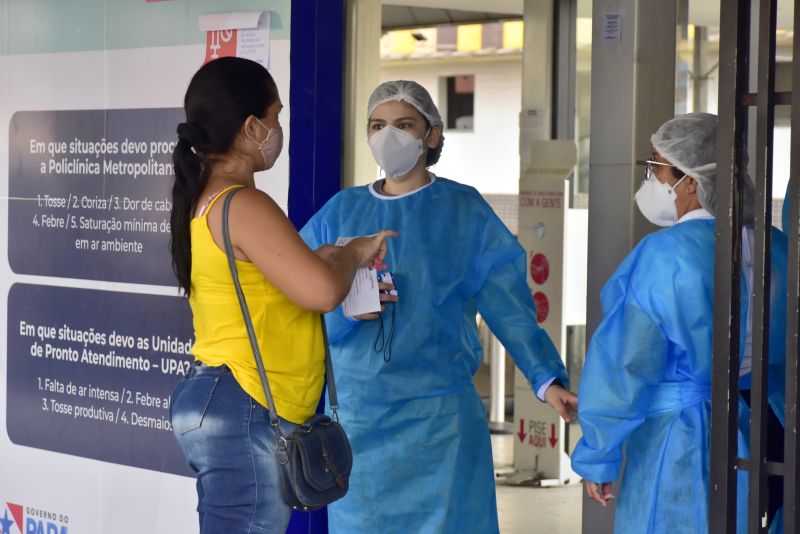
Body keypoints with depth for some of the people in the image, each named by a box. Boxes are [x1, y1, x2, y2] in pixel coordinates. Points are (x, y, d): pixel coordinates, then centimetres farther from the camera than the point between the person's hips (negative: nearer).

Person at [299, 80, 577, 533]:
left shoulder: (464, 211, 1)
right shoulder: (341, 212, 8)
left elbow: (508, 305, -5)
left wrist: (547, 378, -15)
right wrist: (344, 310, -15)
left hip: (438, 414, -3)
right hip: (356, 411, 3)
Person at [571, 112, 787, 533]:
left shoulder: (664, 255, -17)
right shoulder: (777, 249, 3)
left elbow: (624, 365, -14)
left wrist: (596, 456, -5)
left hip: (678, 440, -6)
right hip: (760, 438, 7)